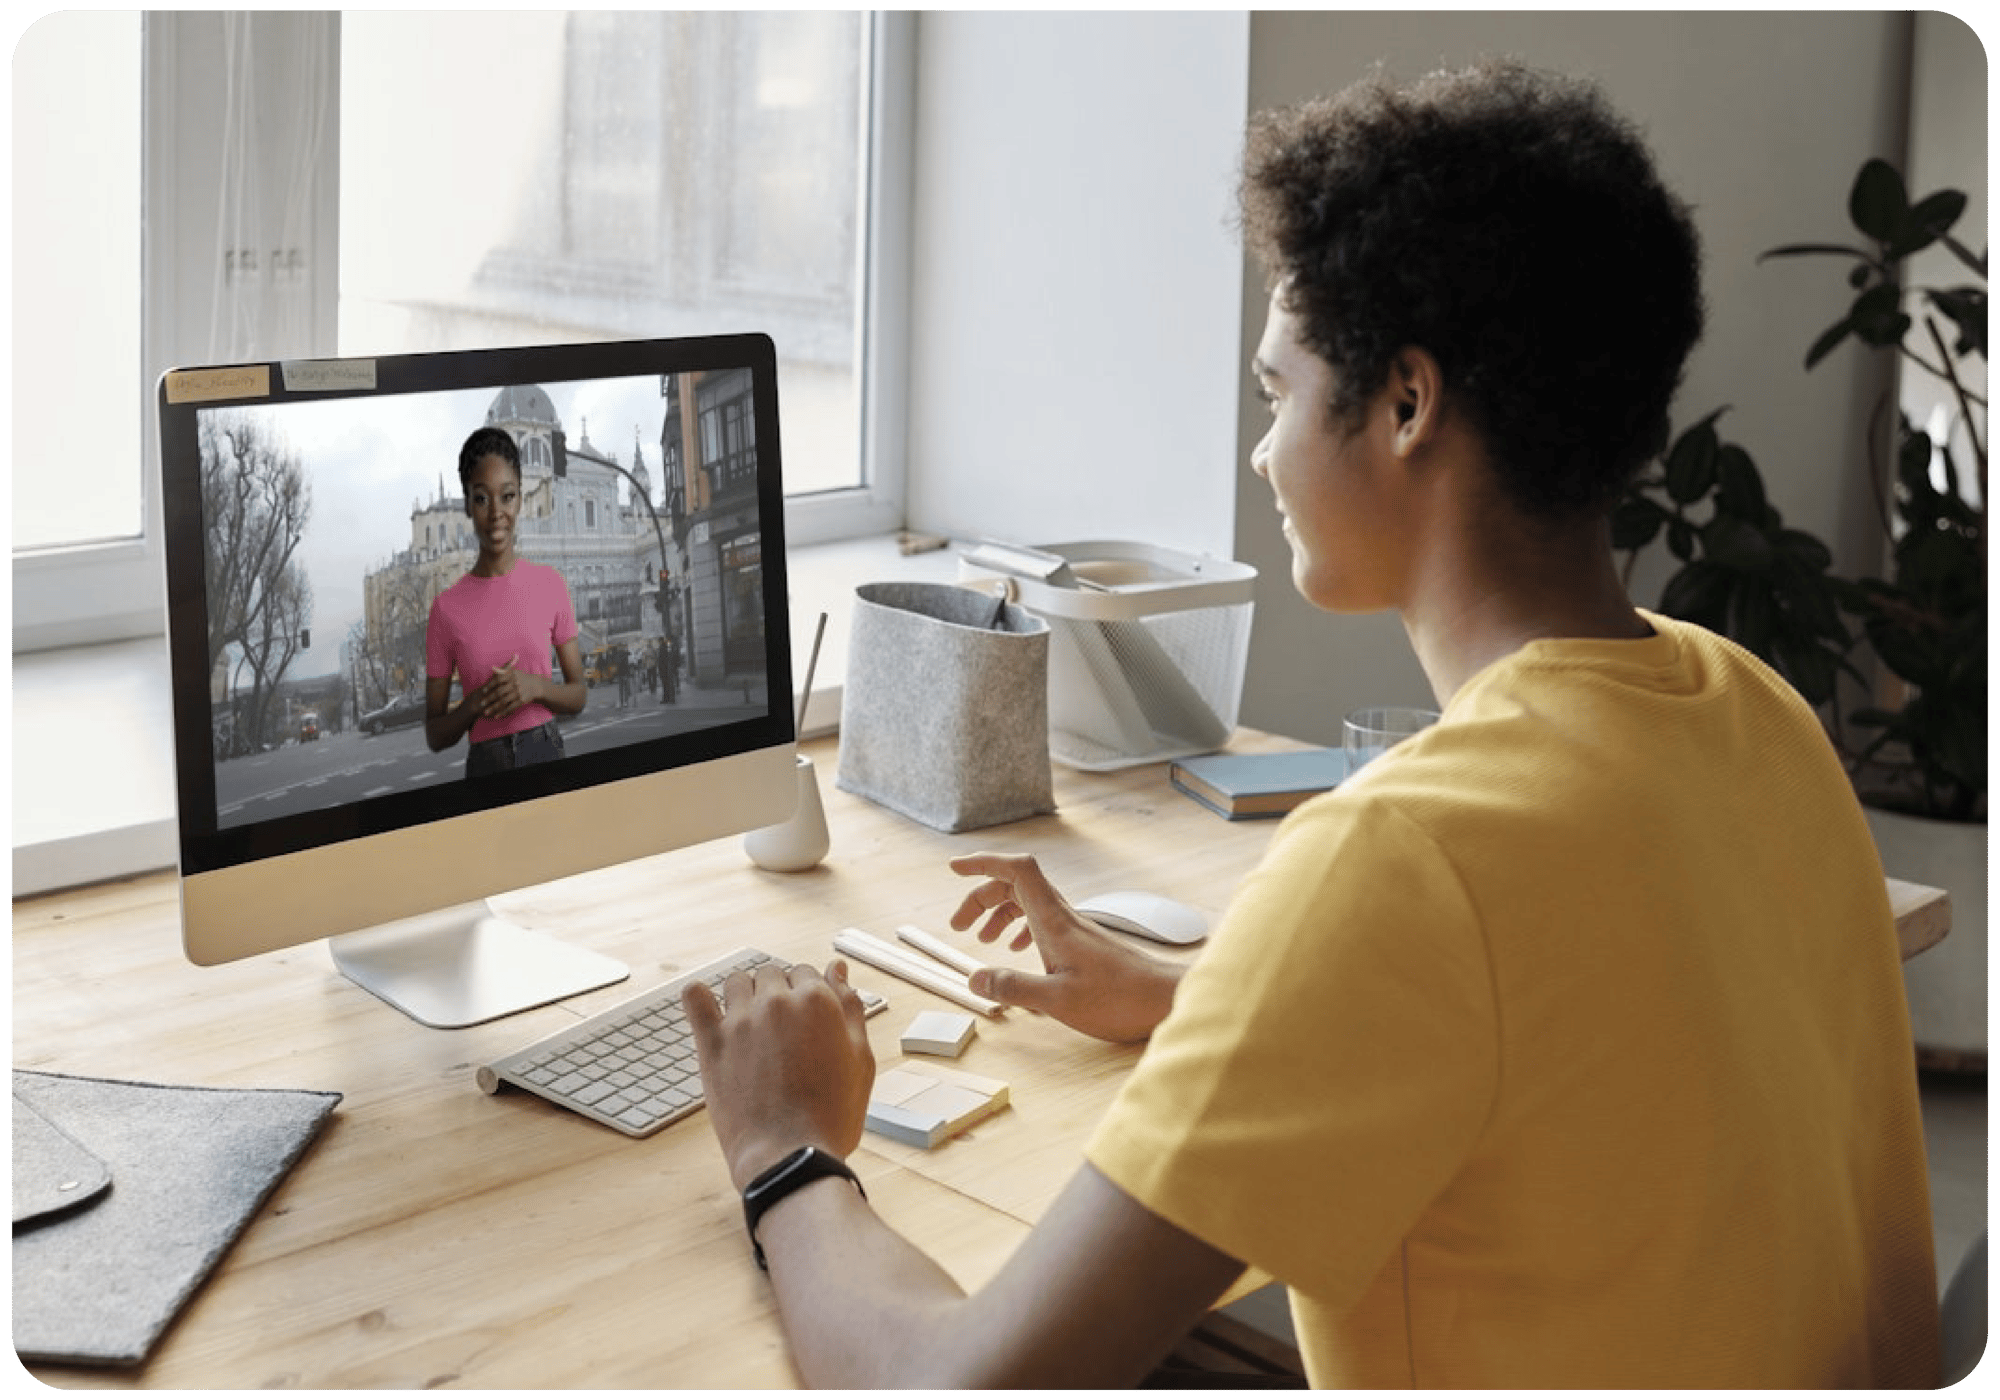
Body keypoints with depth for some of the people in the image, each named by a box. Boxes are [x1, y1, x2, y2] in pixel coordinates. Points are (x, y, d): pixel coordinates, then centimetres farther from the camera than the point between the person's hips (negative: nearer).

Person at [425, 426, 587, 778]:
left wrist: (535, 686, -12)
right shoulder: (446, 608, -2)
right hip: (486, 766, -1)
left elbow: (578, 696, 6)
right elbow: (435, 736, 2)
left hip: (547, 754, 1)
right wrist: (475, 703, -16)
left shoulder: (551, 584, 0)